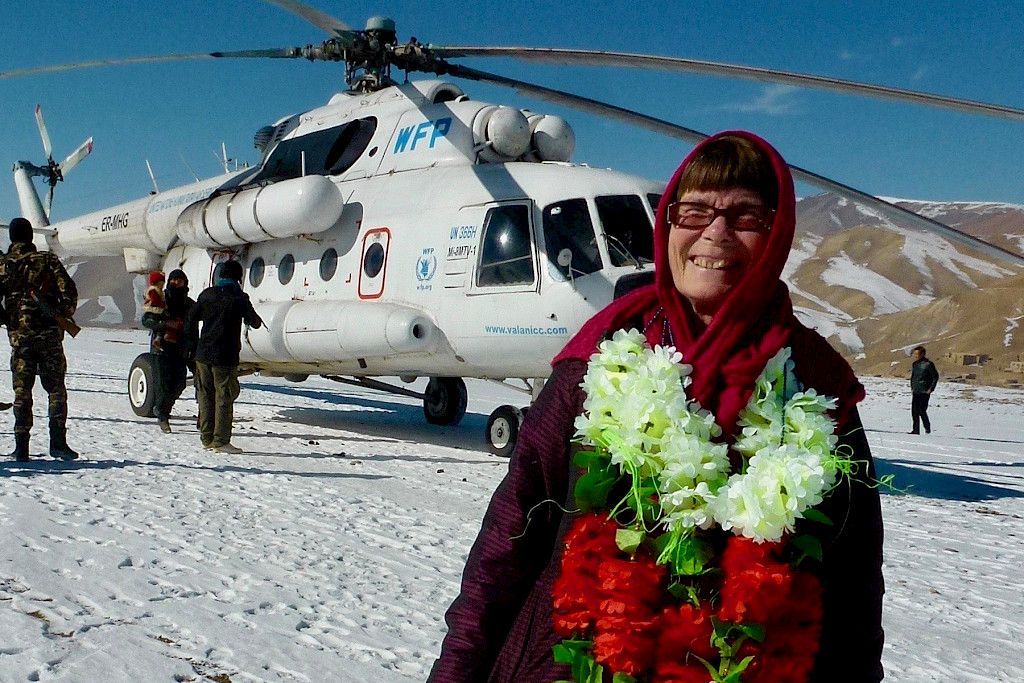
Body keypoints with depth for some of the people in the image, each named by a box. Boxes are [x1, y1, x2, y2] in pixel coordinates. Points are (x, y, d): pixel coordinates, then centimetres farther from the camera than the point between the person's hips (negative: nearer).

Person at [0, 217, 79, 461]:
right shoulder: (48, 260, 1)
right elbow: (69, 291, -6)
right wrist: (65, 315, 10)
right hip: (50, 333, -1)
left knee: (22, 391, 7)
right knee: (56, 389, 6)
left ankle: (21, 447, 5)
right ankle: (58, 442, -1)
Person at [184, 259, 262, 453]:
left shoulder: (207, 294, 4)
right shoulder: (239, 298, -10)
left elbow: (191, 318, 11)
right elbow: (254, 322, -4)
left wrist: (192, 342, 23)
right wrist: (258, 320, 19)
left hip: (203, 354, 5)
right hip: (225, 357, -5)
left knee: (205, 396, 12)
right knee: (224, 398, 1)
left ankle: (207, 438, 17)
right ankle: (221, 441, 1)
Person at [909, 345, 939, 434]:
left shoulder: (928, 364, -10)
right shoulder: (915, 364, 11)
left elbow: (935, 377, -6)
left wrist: (931, 389, -9)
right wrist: (912, 387, 15)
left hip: (924, 392, -7)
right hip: (915, 392, 7)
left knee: (922, 411, -7)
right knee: (914, 411, 4)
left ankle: (927, 428, 11)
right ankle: (916, 429, 10)